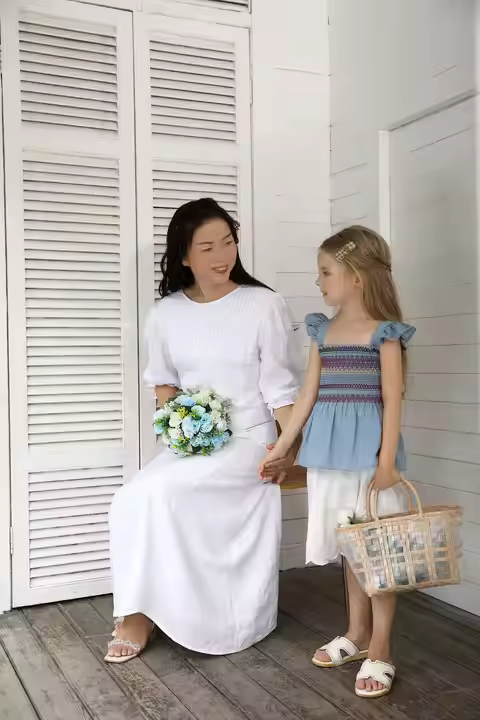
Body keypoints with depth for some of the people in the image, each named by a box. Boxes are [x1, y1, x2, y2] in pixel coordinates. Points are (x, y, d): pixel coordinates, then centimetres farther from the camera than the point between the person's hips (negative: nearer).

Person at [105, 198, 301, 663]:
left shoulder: (263, 305, -6)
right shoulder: (166, 313, 4)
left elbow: (280, 385, -5)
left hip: (248, 440, -4)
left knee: (156, 491, -25)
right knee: (138, 498, -22)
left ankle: (141, 612, -6)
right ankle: (140, 611, -4)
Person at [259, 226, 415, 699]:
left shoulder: (384, 333, -6)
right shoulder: (322, 332, 9)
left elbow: (392, 400, -9)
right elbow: (308, 394, 11)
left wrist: (388, 458, -14)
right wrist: (281, 446, 11)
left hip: (368, 449, -6)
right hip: (329, 449, 6)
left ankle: (380, 650, 11)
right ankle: (357, 634, 30)